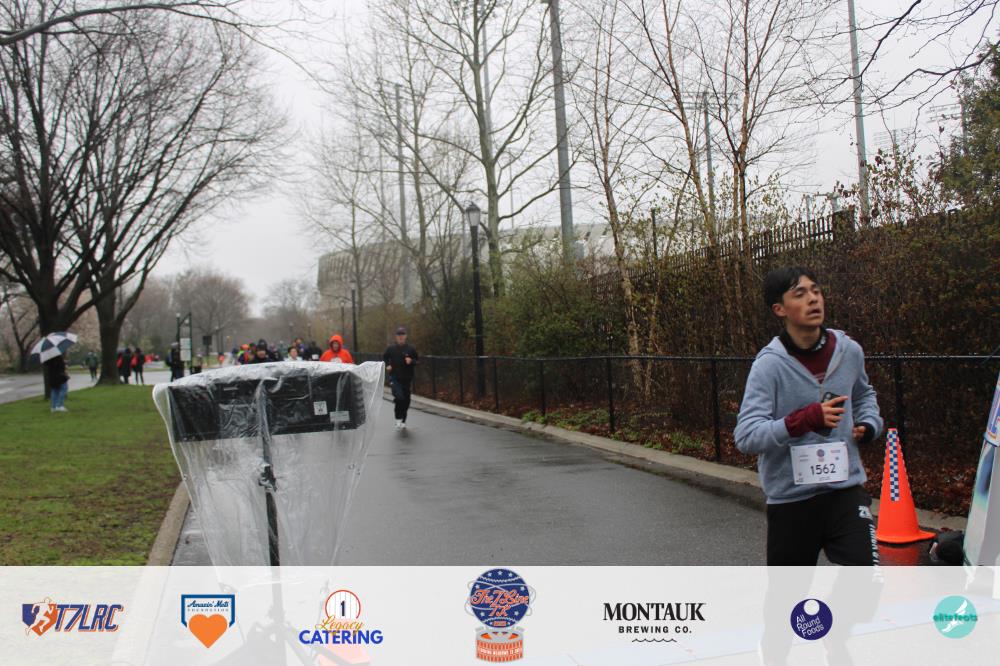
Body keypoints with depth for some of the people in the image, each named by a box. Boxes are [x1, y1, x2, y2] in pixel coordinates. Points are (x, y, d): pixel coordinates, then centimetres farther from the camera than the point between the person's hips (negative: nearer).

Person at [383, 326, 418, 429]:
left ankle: (403, 421, 26)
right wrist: (387, 366, -4)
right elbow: (384, 359, 14)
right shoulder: (391, 349, 2)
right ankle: (398, 419, -5)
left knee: (406, 400, 7)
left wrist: (411, 361, -14)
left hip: (407, 379, 2)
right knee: (399, 397, -21)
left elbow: (416, 362, 7)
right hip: (395, 378, -2)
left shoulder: (411, 349, 2)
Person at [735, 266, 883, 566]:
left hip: (846, 488, 3)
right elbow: (746, 436, -23)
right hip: (791, 497, -3)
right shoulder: (769, 365, -15)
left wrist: (869, 424, 4)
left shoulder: (849, 351, 0)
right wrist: (806, 419, -32)